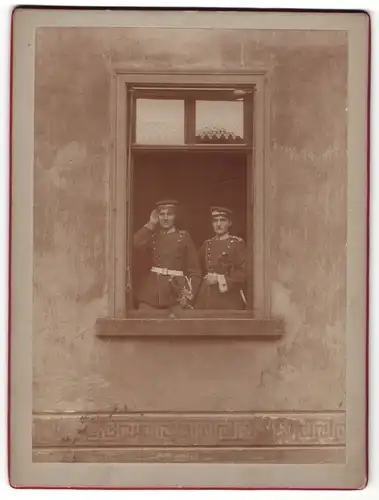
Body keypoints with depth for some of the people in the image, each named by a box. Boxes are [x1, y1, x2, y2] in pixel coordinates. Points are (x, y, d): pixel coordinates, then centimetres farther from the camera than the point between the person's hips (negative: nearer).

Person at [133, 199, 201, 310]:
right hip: (151, 290, 2)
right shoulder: (152, 235, 13)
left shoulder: (183, 237, 6)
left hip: (176, 293, -2)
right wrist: (151, 224, -2)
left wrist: (189, 294, -7)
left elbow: (194, 269, 3)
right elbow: (136, 242, -10)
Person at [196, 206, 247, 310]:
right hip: (207, 298, 4)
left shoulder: (238, 243, 1)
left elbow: (243, 273, -6)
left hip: (229, 297, -4)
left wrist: (219, 280, -10)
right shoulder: (206, 245, 16)